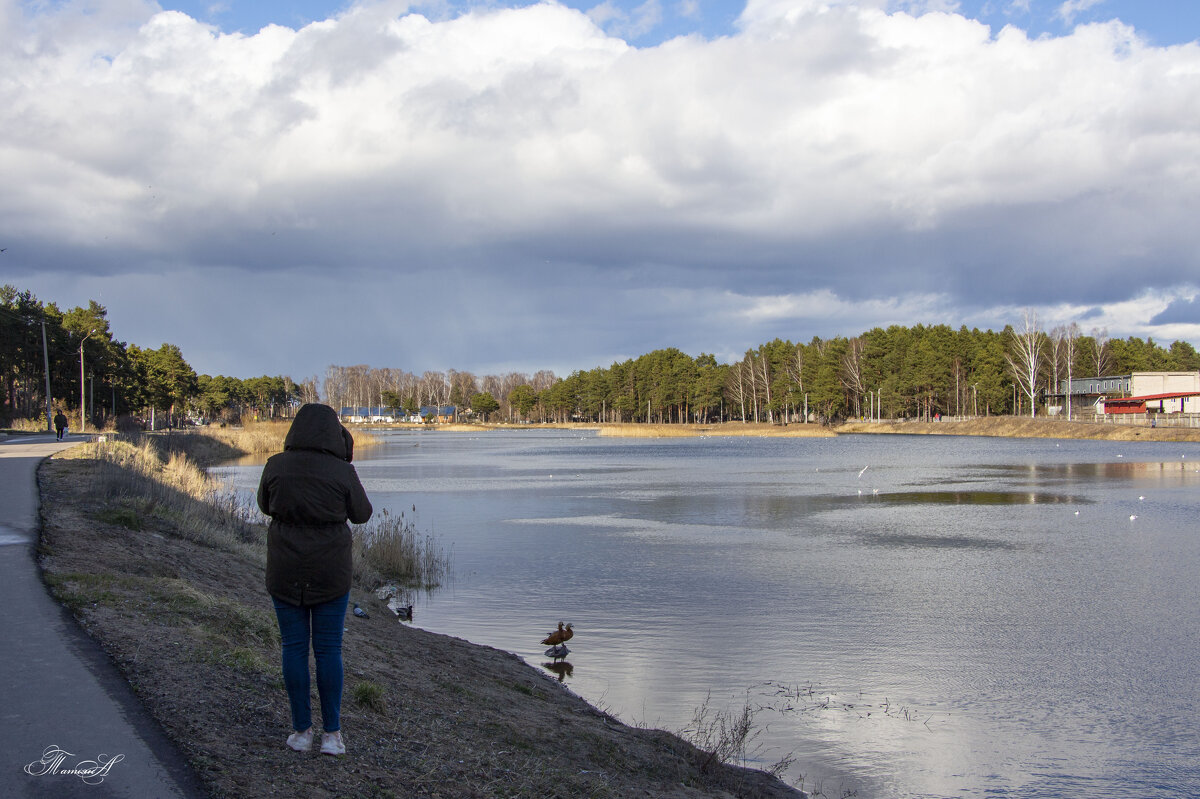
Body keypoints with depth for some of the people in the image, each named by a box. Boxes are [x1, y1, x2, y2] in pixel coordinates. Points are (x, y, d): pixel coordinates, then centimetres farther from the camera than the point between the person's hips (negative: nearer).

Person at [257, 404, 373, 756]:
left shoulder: (276, 466, -7)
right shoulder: (342, 472, -12)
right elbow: (361, 514, 3)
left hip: (286, 571, 1)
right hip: (330, 572, -1)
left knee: (294, 647, 10)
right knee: (328, 649, 7)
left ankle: (301, 731, 15)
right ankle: (332, 734, 12)